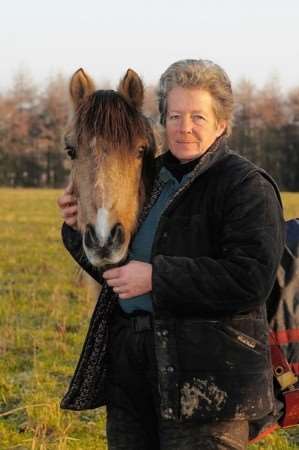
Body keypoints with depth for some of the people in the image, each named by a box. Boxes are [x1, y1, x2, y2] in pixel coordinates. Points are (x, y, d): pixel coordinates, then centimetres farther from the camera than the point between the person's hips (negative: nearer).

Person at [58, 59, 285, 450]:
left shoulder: (247, 186, -8)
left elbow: (251, 279, -21)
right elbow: (113, 267, 22)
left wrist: (156, 277, -22)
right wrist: (81, 230, 1)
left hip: (206, 373, -7)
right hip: (129, 363, 7)